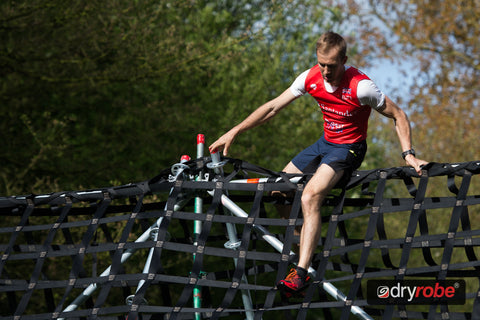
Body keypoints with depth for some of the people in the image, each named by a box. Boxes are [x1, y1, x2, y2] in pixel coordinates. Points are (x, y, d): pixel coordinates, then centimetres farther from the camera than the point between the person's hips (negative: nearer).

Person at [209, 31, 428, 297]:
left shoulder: (360, 86, -26)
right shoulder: (311, 78, -10)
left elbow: (398, 116, -14)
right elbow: (273, 107, -1)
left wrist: (408, 154, -24)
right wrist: (234, 132, -2)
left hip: (348, 148, -7)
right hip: (325, 143, 7)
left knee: (310, 197, -29)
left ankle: (302, 272, -32)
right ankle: (304, 251, 23)